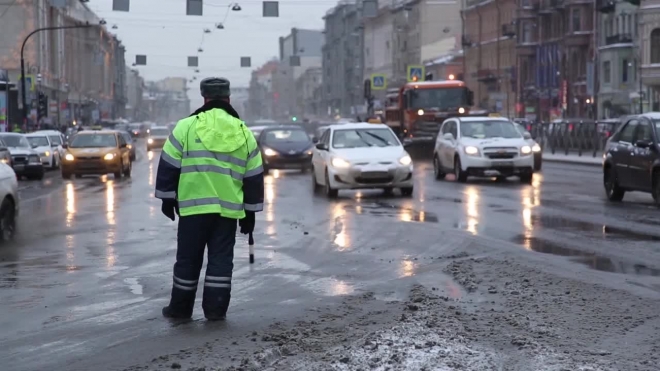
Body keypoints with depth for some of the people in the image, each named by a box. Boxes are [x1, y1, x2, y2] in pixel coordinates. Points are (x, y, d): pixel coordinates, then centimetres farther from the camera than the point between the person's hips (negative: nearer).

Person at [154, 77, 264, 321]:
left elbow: (169, 166, 0)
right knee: (221, 259, 7)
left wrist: (168, 198, 10)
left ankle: (181, 307, 17)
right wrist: (249, 212, 16)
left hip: (193, 205, -1)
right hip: (229, 208, 2)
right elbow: (254, 177, 10)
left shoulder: (187, 127, -1)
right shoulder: (243, 133, 8)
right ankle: (215, 308, 6)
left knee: (188, 259, 8)